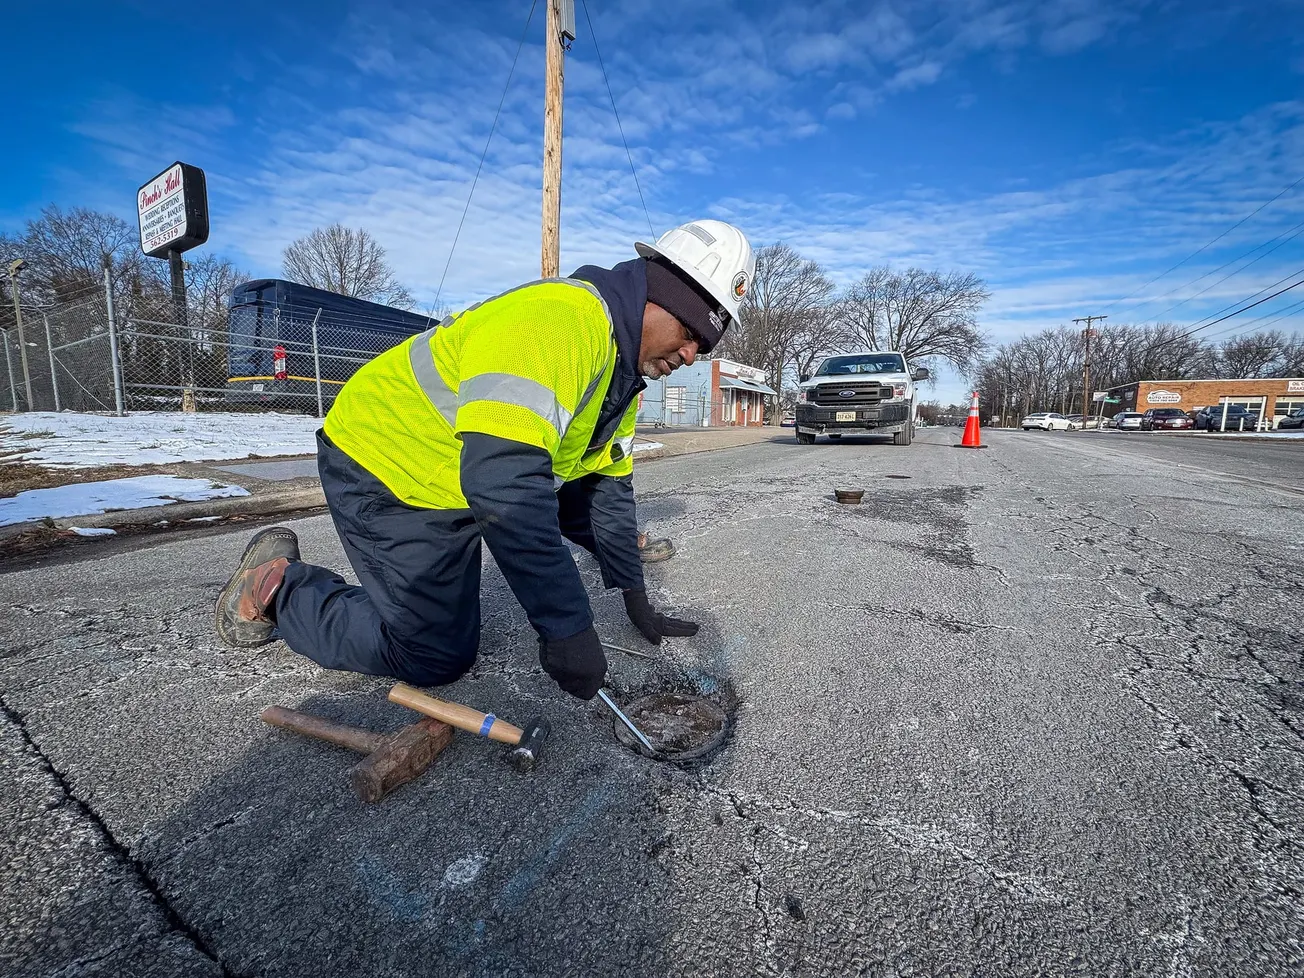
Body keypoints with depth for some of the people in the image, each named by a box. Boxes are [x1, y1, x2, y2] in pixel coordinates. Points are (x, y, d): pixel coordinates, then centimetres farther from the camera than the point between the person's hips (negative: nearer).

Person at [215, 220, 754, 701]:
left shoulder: (623, 372, 3)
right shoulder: (562, 318, -30)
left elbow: (605, 484, 8)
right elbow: (504, 479, -41)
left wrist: (635, 599, 9)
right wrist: (566, 629, -36)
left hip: (455, 484, 9)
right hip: (382, 469, -9)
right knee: (435, 658, -5)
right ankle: (278, 588, 12)